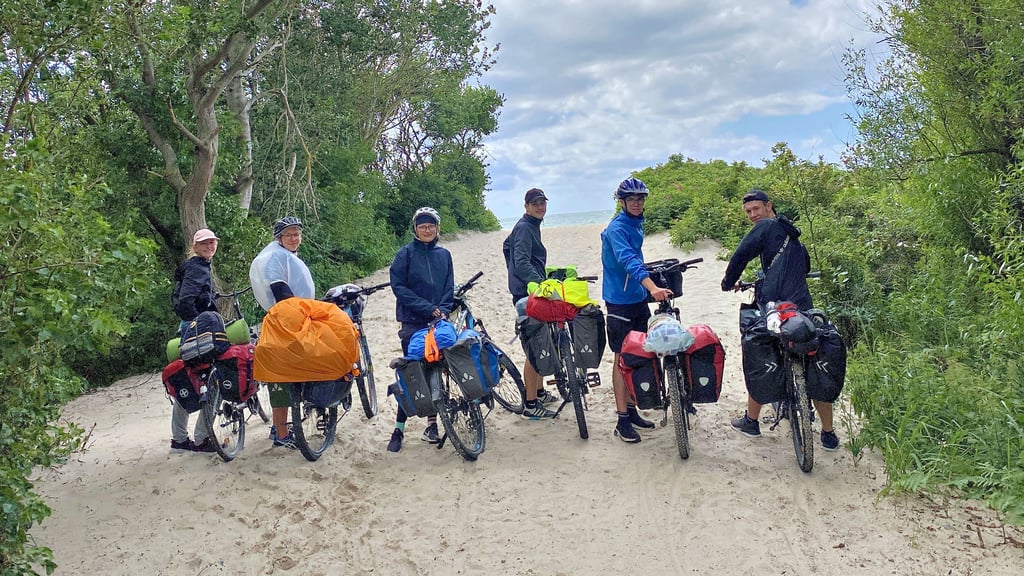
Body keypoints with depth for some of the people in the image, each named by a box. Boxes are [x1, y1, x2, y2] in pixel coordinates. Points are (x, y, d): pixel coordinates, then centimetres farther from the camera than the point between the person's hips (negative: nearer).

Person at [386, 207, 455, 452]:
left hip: (438, 322, 4)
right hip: (413, 323, -3)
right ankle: (399, 428, 2)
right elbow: (398, 286, -7)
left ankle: (432, 424, 14)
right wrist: (428, 308, -12)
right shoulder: (406, 253, 0)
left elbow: (449, 288, 11)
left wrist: (443, 310, -8)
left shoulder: (444, 254, 12)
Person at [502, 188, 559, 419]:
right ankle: (531, 404, -6)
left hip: (532, 290, 11)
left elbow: (507, 246, 31)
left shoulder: (531, 226, 18)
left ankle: (539, 391, 32)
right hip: (527, 294, -11)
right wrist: (539, 282, -37)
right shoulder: (524, 228, -14)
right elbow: (522, 263, -26)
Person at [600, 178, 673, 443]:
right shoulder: (617, 228, -18)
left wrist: (649, 288, 27)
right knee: (623, 359, -3)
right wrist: (653, 287, -47)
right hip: (620, 302, -8)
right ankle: (623, 421, 4)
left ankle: (632, 410, 25)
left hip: (639, 299, 8)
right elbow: (628, 261, -34)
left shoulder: (637, 225, 11)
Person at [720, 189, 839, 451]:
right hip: (803, 309, 6)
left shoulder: (766, 227, -1)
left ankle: (751, 422, 22)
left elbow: (740, 257, -8)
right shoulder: (792, 233, 23)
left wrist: (729, 283, 8)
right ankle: (828, 434, 13)